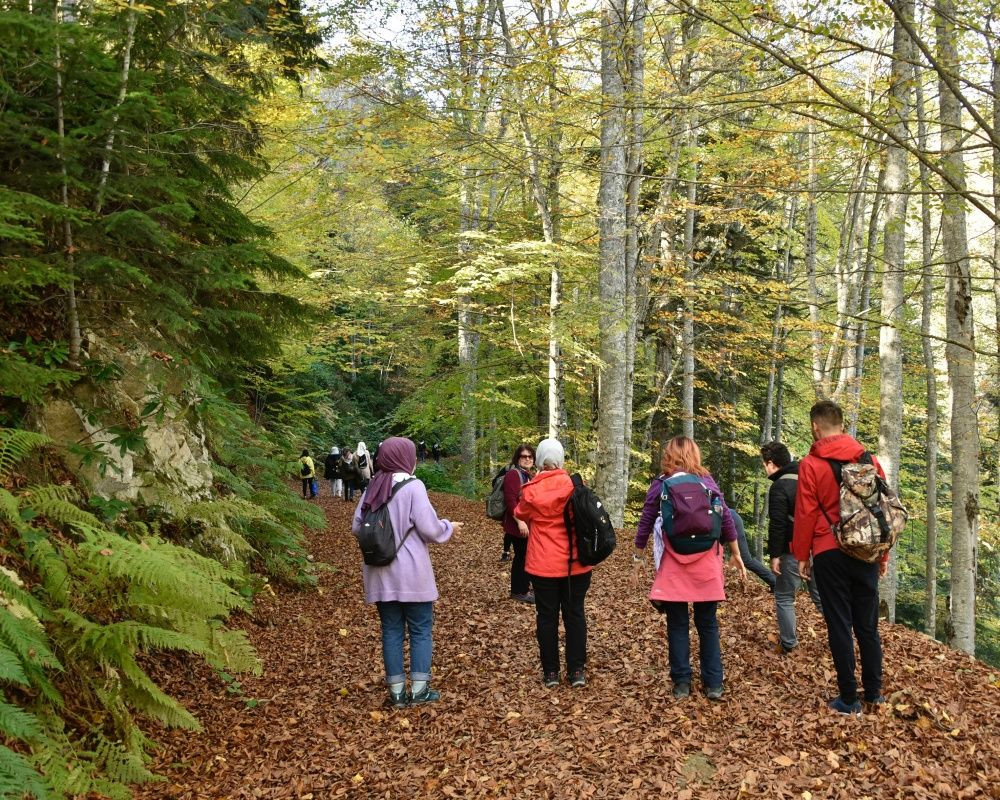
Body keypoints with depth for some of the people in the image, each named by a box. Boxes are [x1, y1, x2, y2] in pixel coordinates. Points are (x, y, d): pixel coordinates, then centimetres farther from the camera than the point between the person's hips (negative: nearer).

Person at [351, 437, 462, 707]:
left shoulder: (372, 488, 5)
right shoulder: (413, 486, -13)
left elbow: (356, 527, 8)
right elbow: (429, 528, -15)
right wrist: (449, 527, 4)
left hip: (381, 574, 5)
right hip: (412, 573, -5)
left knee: (391, 630, 11)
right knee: (420, 630, 8)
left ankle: (396, 691, 14)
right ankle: (419, 690, 10)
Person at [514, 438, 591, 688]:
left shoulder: (532, 490, -11)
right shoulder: (574, 485, -8)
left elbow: (520, 514, 7)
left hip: (544, 563, -1)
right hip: (576, 563, 1)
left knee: (547, 616, 9)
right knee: (575, 614, 12)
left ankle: (551, 672, 13)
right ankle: (577, 670, 13)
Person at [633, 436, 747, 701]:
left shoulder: (660, 485, 0)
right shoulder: (707, 481, 3)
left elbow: (645, 525, 2)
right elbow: (726, 520, 4)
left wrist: (638, 558, 14)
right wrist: (736, 554, 15)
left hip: (673, 565, -1)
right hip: (706, 563, 1)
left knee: (677, 624, 9)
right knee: (708, 624, 11)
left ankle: (681, 683, 12)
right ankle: (713, 684, 13)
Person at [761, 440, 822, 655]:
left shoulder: (779, 487, -13)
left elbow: (777, 525, -18)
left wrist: (775, 555, -13)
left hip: (793, 551, -7)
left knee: (784, 597, 5)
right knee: (820, 595, 14)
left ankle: (788, 644, 9)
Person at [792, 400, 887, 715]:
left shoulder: (811, 464, -8)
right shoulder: (869, 460, 4)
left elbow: (805, 514, -7)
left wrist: (801, 555, 3)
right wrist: (883, 553, 17)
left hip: (830, 555, -4)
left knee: (839, 624, 2)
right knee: (867, 624, 13)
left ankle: (849, 699, 6)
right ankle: (874, 691, 21)